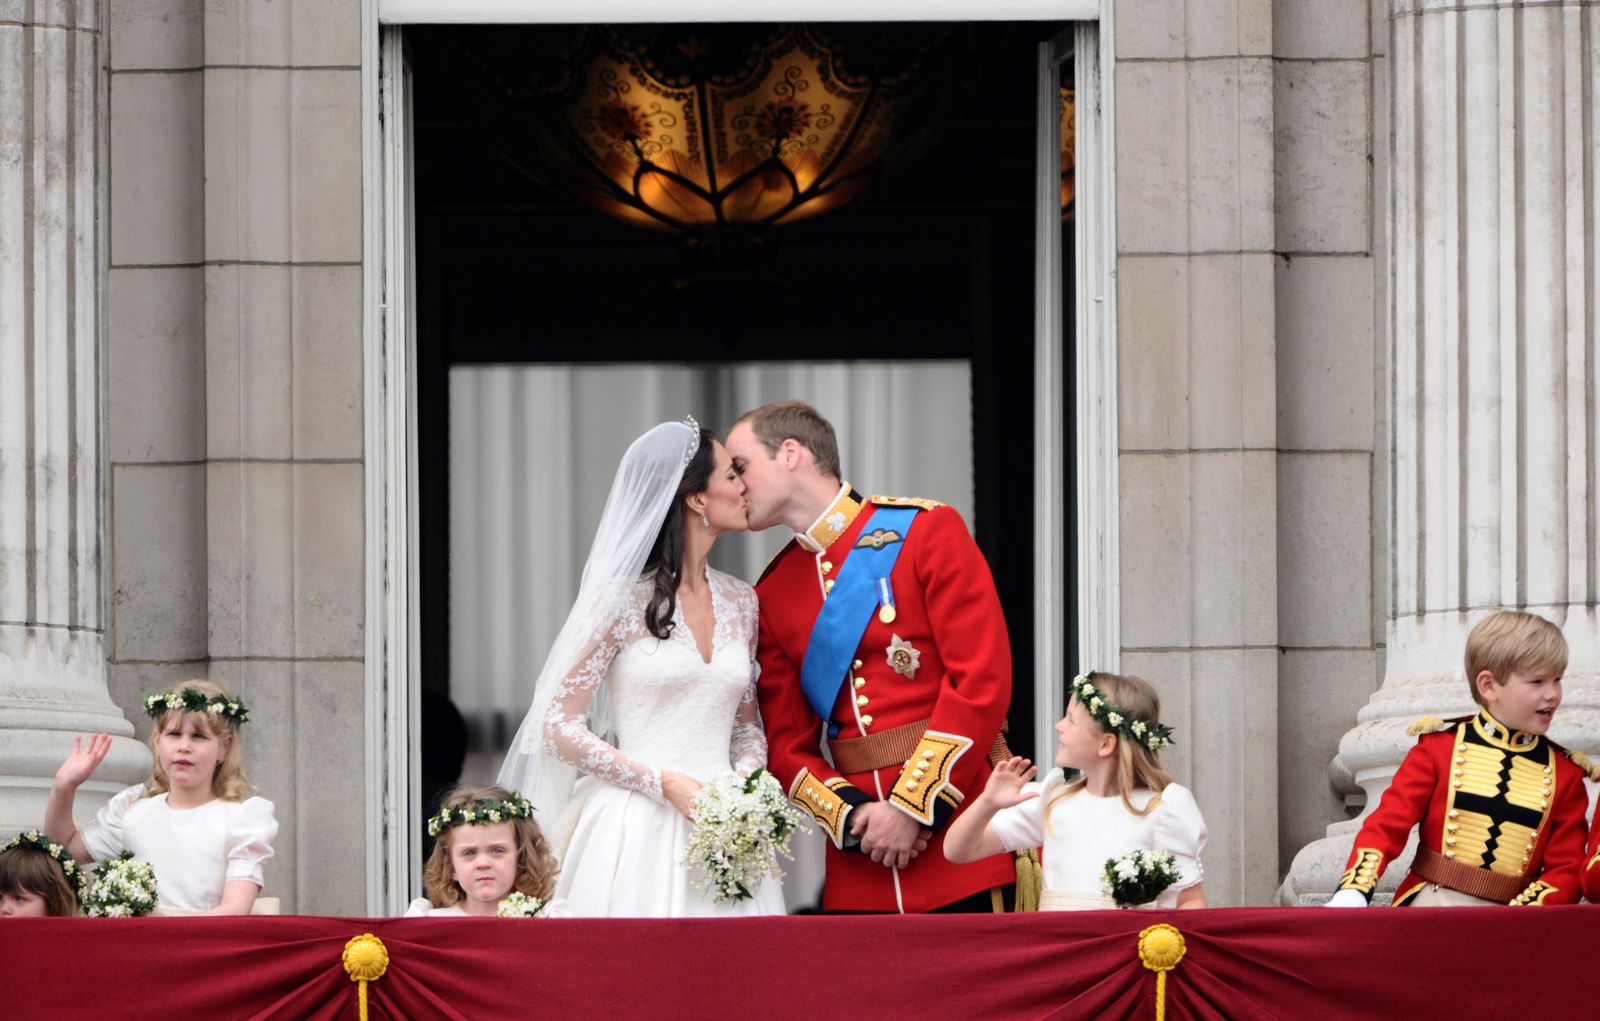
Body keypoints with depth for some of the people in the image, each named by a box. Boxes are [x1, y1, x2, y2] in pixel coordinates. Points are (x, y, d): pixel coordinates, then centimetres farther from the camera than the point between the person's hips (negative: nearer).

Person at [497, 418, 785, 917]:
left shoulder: (740, 603, 12)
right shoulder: (621, 600, -4)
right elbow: (558, 728, -5)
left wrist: (746, 781, -1)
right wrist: (665, 783, -13)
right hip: (638, 832, -5)